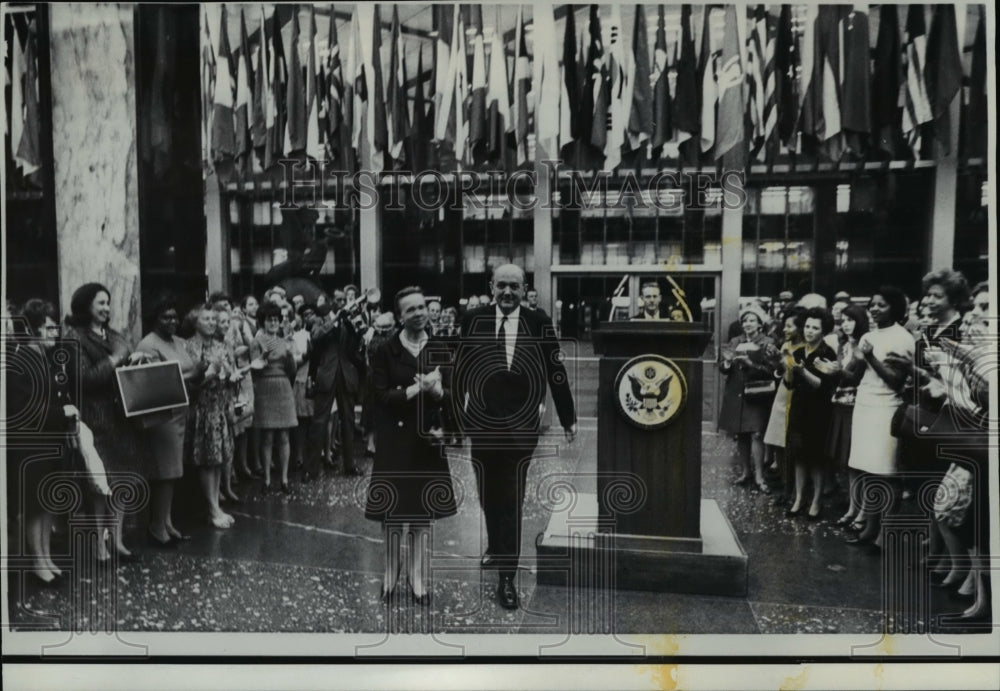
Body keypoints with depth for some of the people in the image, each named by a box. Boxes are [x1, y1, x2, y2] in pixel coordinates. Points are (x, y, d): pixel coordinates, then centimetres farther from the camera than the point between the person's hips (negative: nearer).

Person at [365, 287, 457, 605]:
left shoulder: (440, 350, 4)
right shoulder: (385, 352, -3)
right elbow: (381, 396, -10)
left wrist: (436, 389, -17)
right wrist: (417, 388, -18)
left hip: (427, 441, 2)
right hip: (394, 442, -2)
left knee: (423, 512, 8)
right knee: (393, 512, 5)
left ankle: (418, 578, 22)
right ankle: (391, 575, 25)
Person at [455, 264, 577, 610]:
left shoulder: (539, 324, -5)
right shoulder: (472, 320, -2)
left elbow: (556, 372, -1)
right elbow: (459, 369, 1)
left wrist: (568, 419, 2)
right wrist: (455, 412, 0)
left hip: (521, 425, -2)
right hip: (482, 422, 2)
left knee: (511, 500, 2)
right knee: (489, 496, 17)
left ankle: (507, 576, 12)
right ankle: (496, 548, 43)